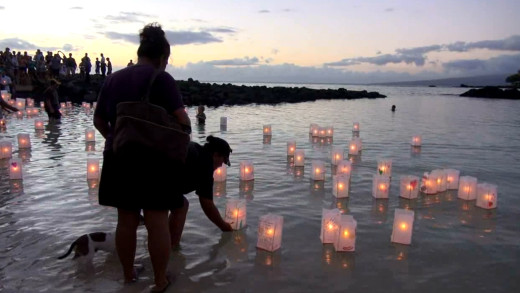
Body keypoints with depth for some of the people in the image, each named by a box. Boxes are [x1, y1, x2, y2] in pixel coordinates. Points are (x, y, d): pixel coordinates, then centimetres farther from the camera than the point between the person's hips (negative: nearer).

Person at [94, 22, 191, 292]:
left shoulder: (112, 78, 10)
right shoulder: (161, 78, -10)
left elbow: (98, 119, 17)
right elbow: (182, 120, -16)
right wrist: (183, 136, 4)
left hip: (118, 158, 6)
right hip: (153, 159, -6)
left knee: (126, 221, 15)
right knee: (157, 222, 4)